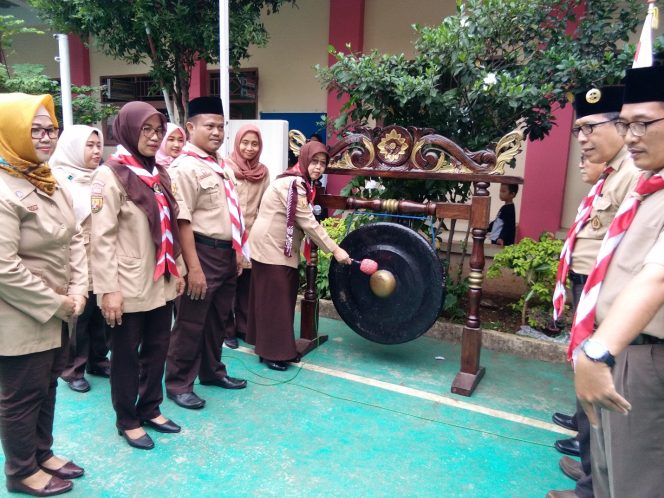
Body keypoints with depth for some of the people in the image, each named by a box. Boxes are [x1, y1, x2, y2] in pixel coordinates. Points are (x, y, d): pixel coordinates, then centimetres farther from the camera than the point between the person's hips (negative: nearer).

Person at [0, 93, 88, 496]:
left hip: (55, 314, 8)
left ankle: (43, 453, 41)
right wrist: (56, 303, -17)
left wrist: (77, 292, -5)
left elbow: (75, 238, 7)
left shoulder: (49, 184, 6)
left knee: (47, 387, 21)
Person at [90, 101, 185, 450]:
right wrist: (108, 289, -19)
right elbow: (102, 239, -16)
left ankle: (150, 409, 35)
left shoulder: (158, 173, 10)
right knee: (126, 355, 10)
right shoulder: (110, 175, -11)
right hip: (129, 287, -6)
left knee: (157, 349, 16)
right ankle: (127, 420, 28)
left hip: (160, 283, 7)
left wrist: (176, 269, 13)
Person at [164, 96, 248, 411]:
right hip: (204, 253, -8)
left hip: (227, 253, 8)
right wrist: (194, 267, -22)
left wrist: (237, 250, 17)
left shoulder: (222, 166, 11)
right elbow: (182, 221, -20)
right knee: (191, 322, 5)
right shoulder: (185, 168, -14)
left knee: (217, 319, 20)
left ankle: (212, 371, 38)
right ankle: (178, 383, 22)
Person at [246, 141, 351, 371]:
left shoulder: (299, 182, 12)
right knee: (274, 301, -3)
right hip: (271, 248, -10)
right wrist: (335, 250, -20)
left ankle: (277, 346, 24)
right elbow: (308, 223, -22)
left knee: (283, 299, 13)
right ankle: (272, 352, 7)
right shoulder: (293, 183, -19)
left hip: (282, 248, 10)